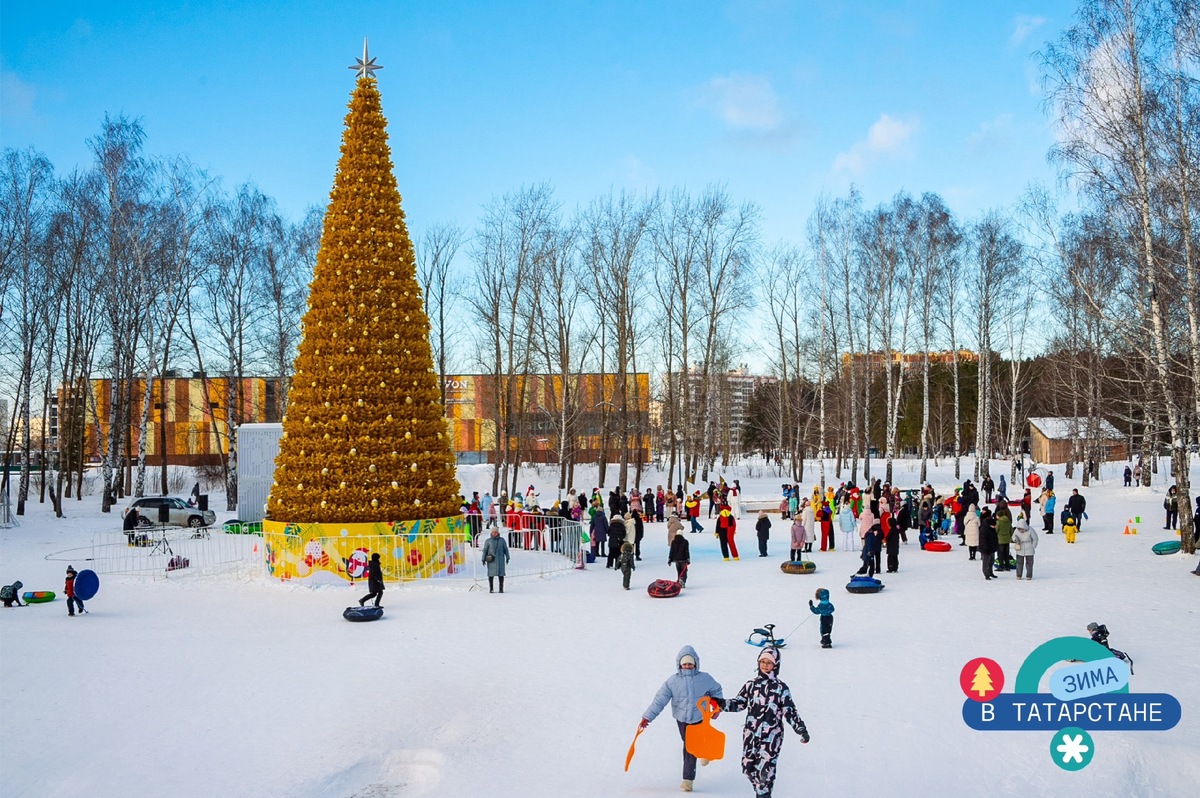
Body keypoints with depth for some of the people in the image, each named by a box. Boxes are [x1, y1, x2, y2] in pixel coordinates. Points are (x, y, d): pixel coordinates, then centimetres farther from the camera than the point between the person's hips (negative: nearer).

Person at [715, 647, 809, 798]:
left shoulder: (781, 688, 0)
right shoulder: (751, 685, 9)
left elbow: (790, 712, 1)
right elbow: (738, 704, 10)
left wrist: (801, 729, -9)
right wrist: (721, 703, -5)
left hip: (771, 736, -4)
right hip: (751, 734, 4)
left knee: (765, 769, -13)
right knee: (748, 767, 7)